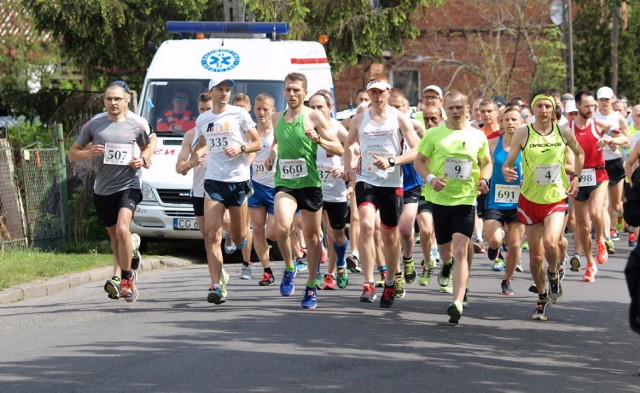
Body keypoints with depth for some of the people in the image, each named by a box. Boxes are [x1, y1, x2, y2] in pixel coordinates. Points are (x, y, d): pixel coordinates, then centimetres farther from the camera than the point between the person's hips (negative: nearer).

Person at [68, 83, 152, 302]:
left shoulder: (136, 126, 3)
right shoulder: (93, 125, 4)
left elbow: (147, 148, 21)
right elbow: (72, 153, 9)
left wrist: (142, 160, -2)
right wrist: (89, 153, -12)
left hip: (128, 186, -3)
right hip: (103, 190, 3)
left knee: (122, 230, -23)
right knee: (114, 235, 11)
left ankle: (125, 280, -16)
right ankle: (127, 280, 26)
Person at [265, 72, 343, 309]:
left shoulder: (313, 117, -4)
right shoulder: (277, 118, 9)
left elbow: (339, 149, -6)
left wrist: (319, 140, -25)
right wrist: (273, 152, 9)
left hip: (310, 183, -2)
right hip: (284, 183, 2)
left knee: (312, 237, 8)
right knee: (282, 228, -24)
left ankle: (311, 288, 22)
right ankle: (289, 269, 1)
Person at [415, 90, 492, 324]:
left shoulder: (478, 136, 4)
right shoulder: (434, 134, 0)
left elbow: (486, 162, 16)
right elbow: (419, 161, 4)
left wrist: (484, 179, -4)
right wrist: (430, 178, -14)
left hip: (466, 199, -1)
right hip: (439, 198, 1)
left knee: (460, 251, -15)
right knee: (444, 246, 15)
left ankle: (458, 302, -21)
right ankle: (447, 265, 55)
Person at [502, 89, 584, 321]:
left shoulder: (564, 132, -2)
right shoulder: (522, 134, -6)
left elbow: (579, 153, 17)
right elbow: (508, 162, -5)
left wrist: (576, 178, 7)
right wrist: (506, 172, -27)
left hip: (557, 199, 0)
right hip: (530, 200, 0)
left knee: (550, 243, -24)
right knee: (536, 255, 6)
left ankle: (553, 275, 8)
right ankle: (542, 298, 27)